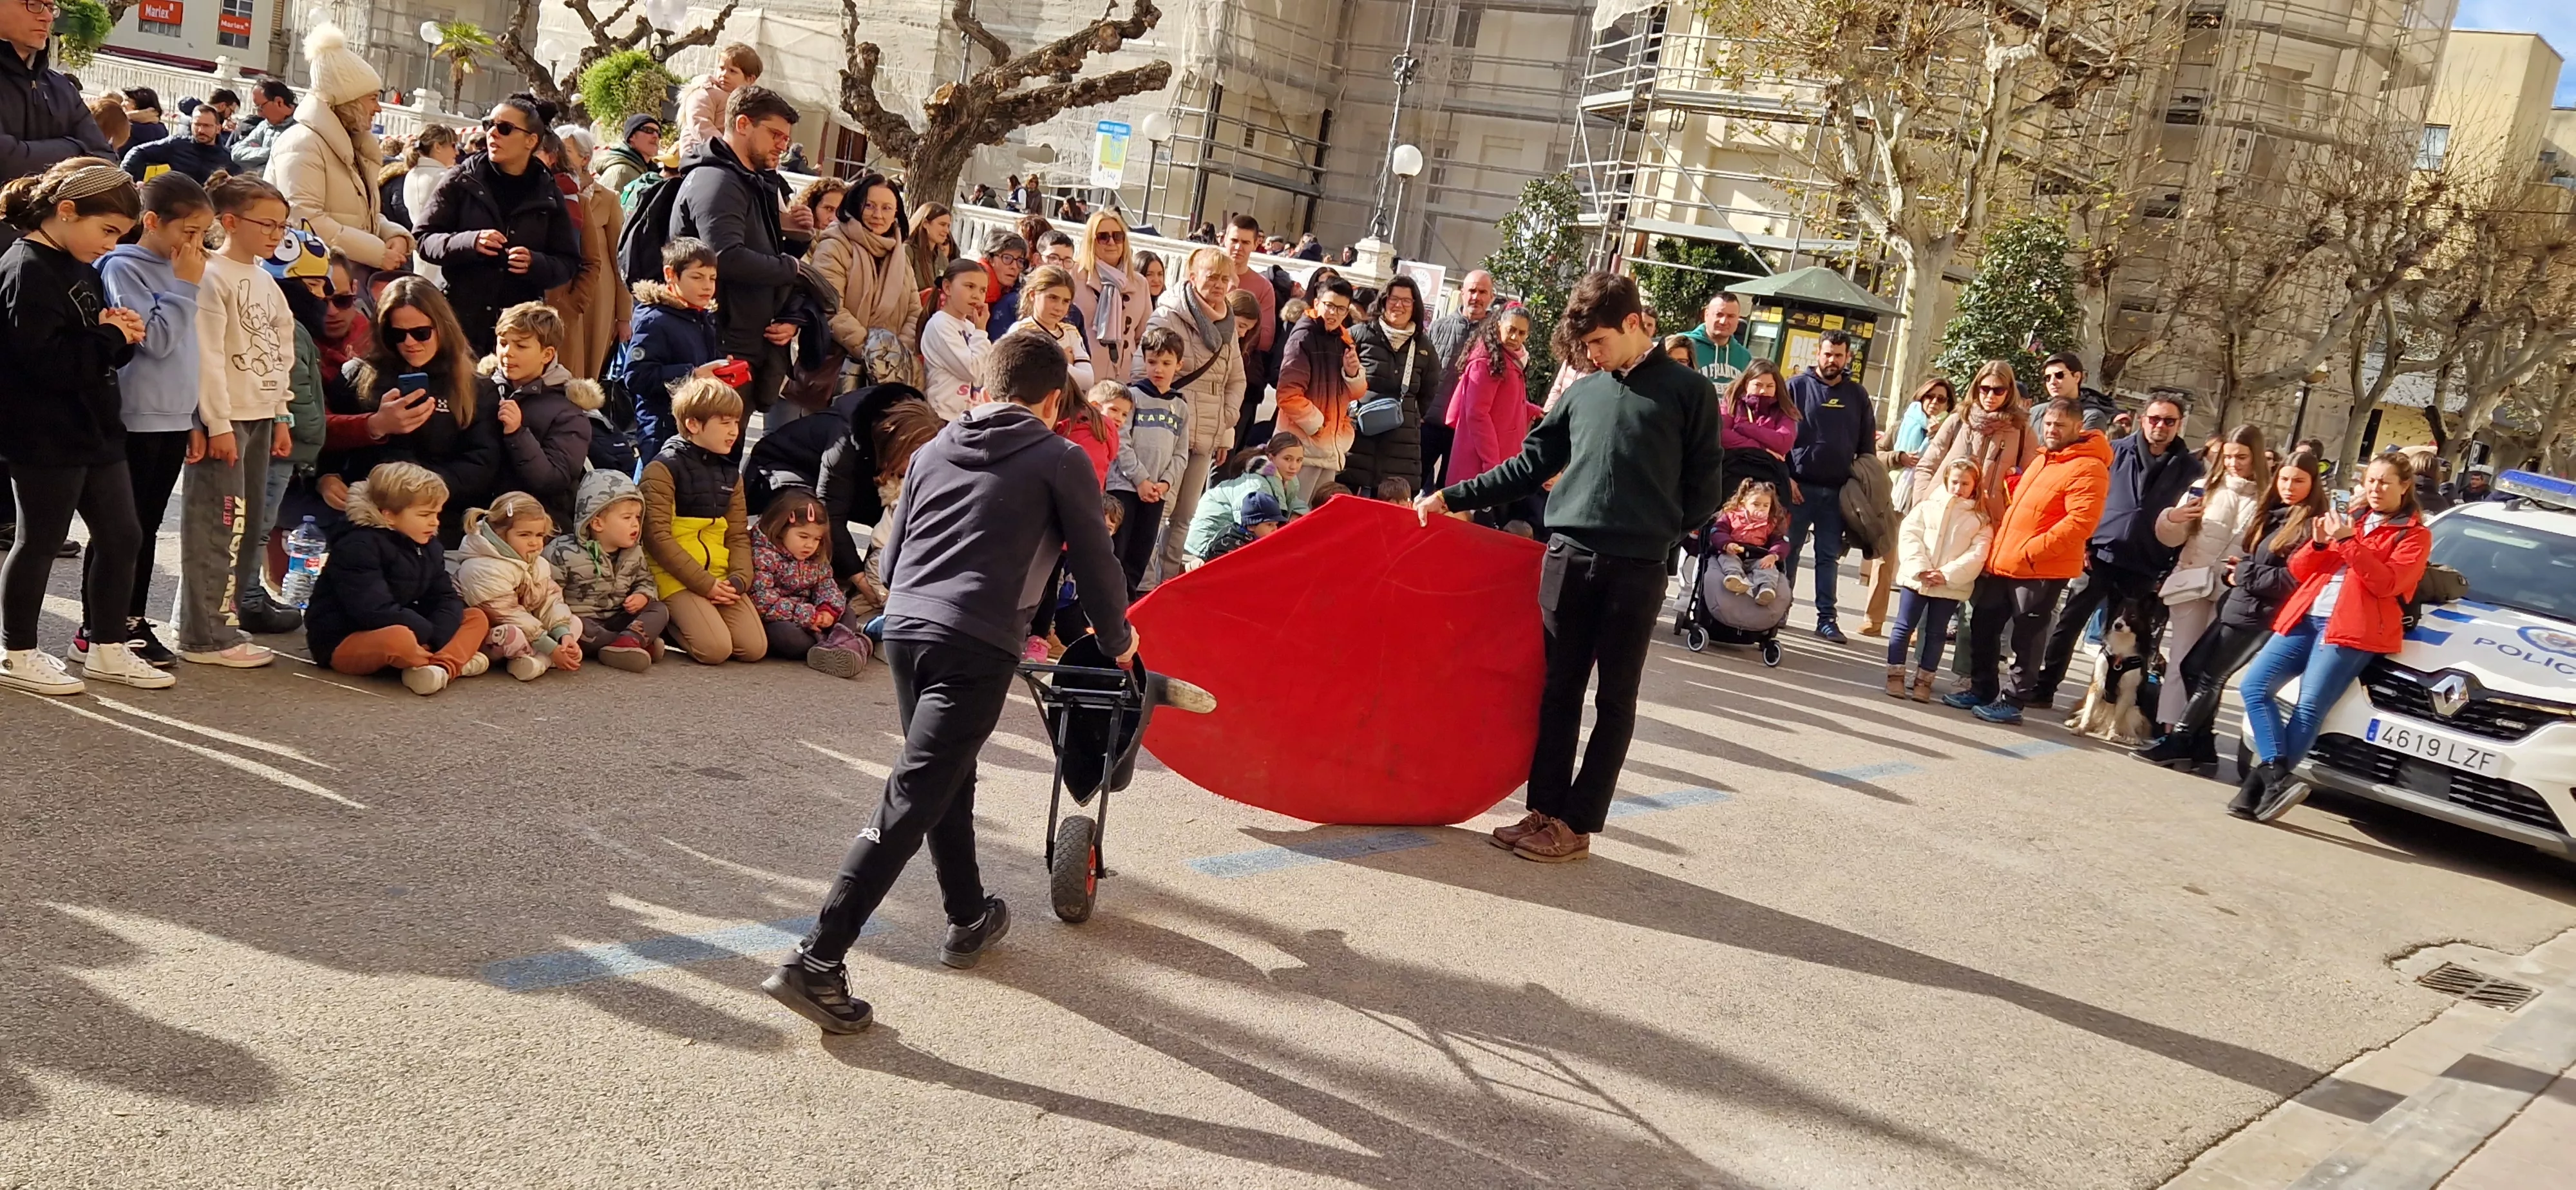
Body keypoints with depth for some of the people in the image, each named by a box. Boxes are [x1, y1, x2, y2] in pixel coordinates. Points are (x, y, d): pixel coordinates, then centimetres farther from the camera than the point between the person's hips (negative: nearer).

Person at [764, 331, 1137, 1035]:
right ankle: (816, 963, -11)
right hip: (977, 646, -6)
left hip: (904, 626, 6)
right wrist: (1115, 639, 25)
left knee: (948, 776, 23)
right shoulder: (1060, 460, 5)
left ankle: (969, 921, 38)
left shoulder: (936, 449, 19)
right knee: (911, 802, -7)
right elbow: (1094, 560, 9)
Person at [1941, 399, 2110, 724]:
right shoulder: (2042, 460, 17)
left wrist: (2032, 550, -24)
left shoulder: (2088, 468, -13)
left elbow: (2080, 521, -23)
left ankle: (2014, 700, 11)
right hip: (2003, 563, 9)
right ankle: (1981, 690, 27)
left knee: (2026, 639, 1)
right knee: (1983, 625, 14)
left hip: (2041, 571, -9)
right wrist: (1997, 549, 17)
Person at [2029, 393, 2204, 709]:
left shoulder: (2189, 468, 3)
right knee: (2069, 623, 0)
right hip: (2100, 555, 1)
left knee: (2134, 640, 5)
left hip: (2145, 569, -1)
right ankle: (2043, 688, 6)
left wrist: (2172, 571, -4)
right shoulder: (2116, 452, 4)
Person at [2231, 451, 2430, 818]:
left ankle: (2259, 784, -17)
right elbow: (2298, 569, 18)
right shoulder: (2350, 520, 23)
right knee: (2254, 686, -12)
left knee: (2308, 708, -17)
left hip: (2351, 628, -6)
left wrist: (2349, 541, -16)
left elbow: (2388, 583, -10)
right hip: (2304, 619, 6)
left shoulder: (2414, 534, 8)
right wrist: (2319, 543, -2)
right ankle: (2277, 777, -18)